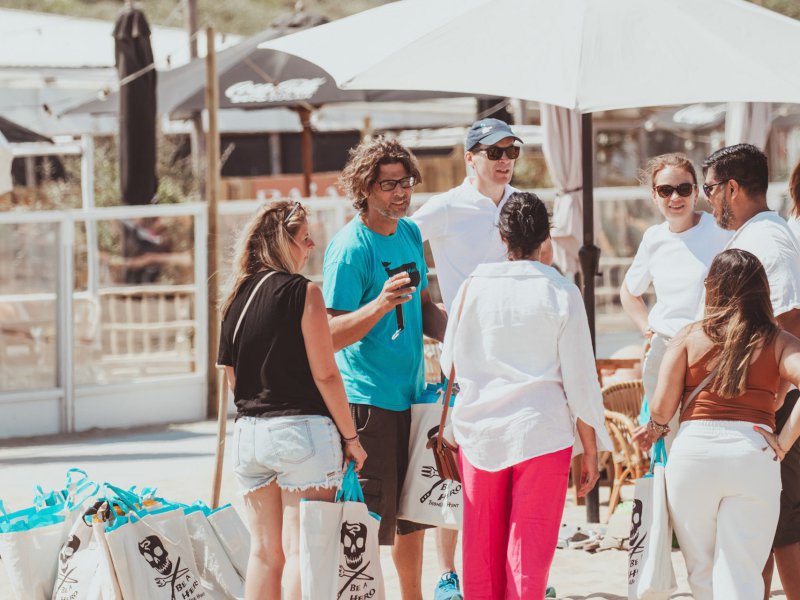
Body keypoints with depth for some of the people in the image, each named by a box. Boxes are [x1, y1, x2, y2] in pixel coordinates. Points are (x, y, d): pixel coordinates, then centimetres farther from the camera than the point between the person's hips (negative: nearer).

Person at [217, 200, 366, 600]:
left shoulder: (237, 297, 9)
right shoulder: (303, 292, -9)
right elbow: (324, 374, -11)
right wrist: (350, 436, -3)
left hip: (248, 432, 6)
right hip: (301, 431, -6)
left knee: (264, 552, 11)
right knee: (301, 551, -4)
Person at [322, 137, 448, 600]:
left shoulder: (410, 233, 9)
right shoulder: (350, 248, -14)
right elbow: (331, 336, -18)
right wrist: (380, 304, -33)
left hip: (411, 396, 8)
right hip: (368, 400, -8)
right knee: (370, 518, -6)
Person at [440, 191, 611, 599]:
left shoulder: (473, 287, -1)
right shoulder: (561, 293, -6)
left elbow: (449, 364, 9)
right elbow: (579, 380, -4)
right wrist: (591, 451, 3)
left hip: (479, 432, 2)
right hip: (541, 432, -2)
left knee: (481, 550, 11)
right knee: (530, 550, 2)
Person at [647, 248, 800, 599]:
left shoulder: (689, 338, 8)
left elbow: (661, 409, 3)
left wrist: (655, 428, 25)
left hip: (693, 450, 1)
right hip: (754, 455, -1)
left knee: (701, 570, 14)